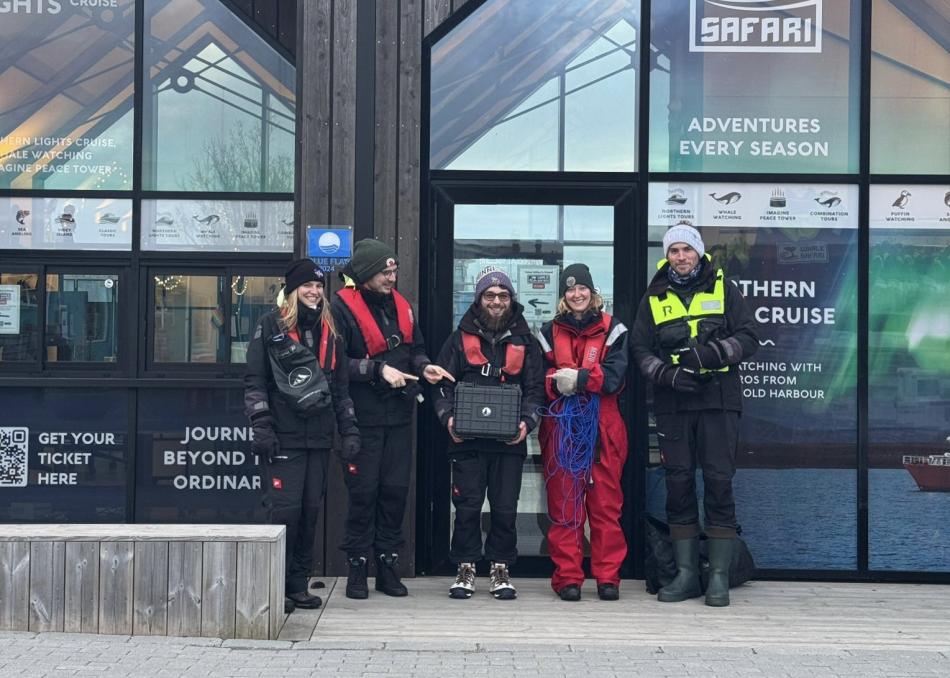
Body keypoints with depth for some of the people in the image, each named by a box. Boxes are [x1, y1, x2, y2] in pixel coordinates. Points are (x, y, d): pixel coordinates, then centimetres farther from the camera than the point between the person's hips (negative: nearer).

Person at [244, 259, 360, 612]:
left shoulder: (329, 332, 17)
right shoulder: (270, 326, 2)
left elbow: (340, 387, 20)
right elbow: (254, 381, -2)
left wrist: (349, 430, 13)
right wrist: (261, 427, -11)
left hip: (318, 437, 5)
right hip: (283, 437, -5)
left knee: (310, 510, 5)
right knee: (285, 509, -9)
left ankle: (298, 584, 14)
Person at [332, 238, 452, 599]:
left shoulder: (400, 305, 12)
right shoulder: (344, 308, -9)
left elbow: (415, 348, 21)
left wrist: (423, 366, 0)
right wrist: (379, 370, -20)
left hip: (398, 416, 6)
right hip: (363, 417, -6)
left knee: (396, 489, 7)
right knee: (363, 491, -1)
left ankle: (388, 564, 17)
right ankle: (357, 566, 11)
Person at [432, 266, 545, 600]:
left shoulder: (524, 341, 10)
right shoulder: (461, 338, 9)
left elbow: (535, 388, 8)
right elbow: (443, 384, 7)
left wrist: (527, 422, -9)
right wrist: (449, 417, -10)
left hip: (510, 440, 1)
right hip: (467, 439, 0)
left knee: (505, 508, 3)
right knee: (467, 506, 2)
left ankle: (501, 569, 16)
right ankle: (466, 569, 14)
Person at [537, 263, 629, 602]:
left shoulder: (612, 329, 7)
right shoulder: (550, 331, 13)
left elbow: (615, 376, -5)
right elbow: (538, 377, 7)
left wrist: (579, 378, -16)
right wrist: (555, 382, -14)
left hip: (602, 426, -1)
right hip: (561, 426, 1)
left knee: (606, 503, -1)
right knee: (564, 504, -1)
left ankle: (608, 577, 6)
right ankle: (568, 577, 4)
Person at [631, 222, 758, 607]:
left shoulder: (723, 289, 8)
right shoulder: (654, 298, 13)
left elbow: (749, 337, 2)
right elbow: (640, 347, 9)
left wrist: (714, 351, -15)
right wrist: (664, 373, -9)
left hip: (719, 401, -2)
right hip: (672, 403, 2)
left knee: (719, 482, -5)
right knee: (678, 483, 3)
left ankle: (719, 576, 1)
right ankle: (686, 574, 11)